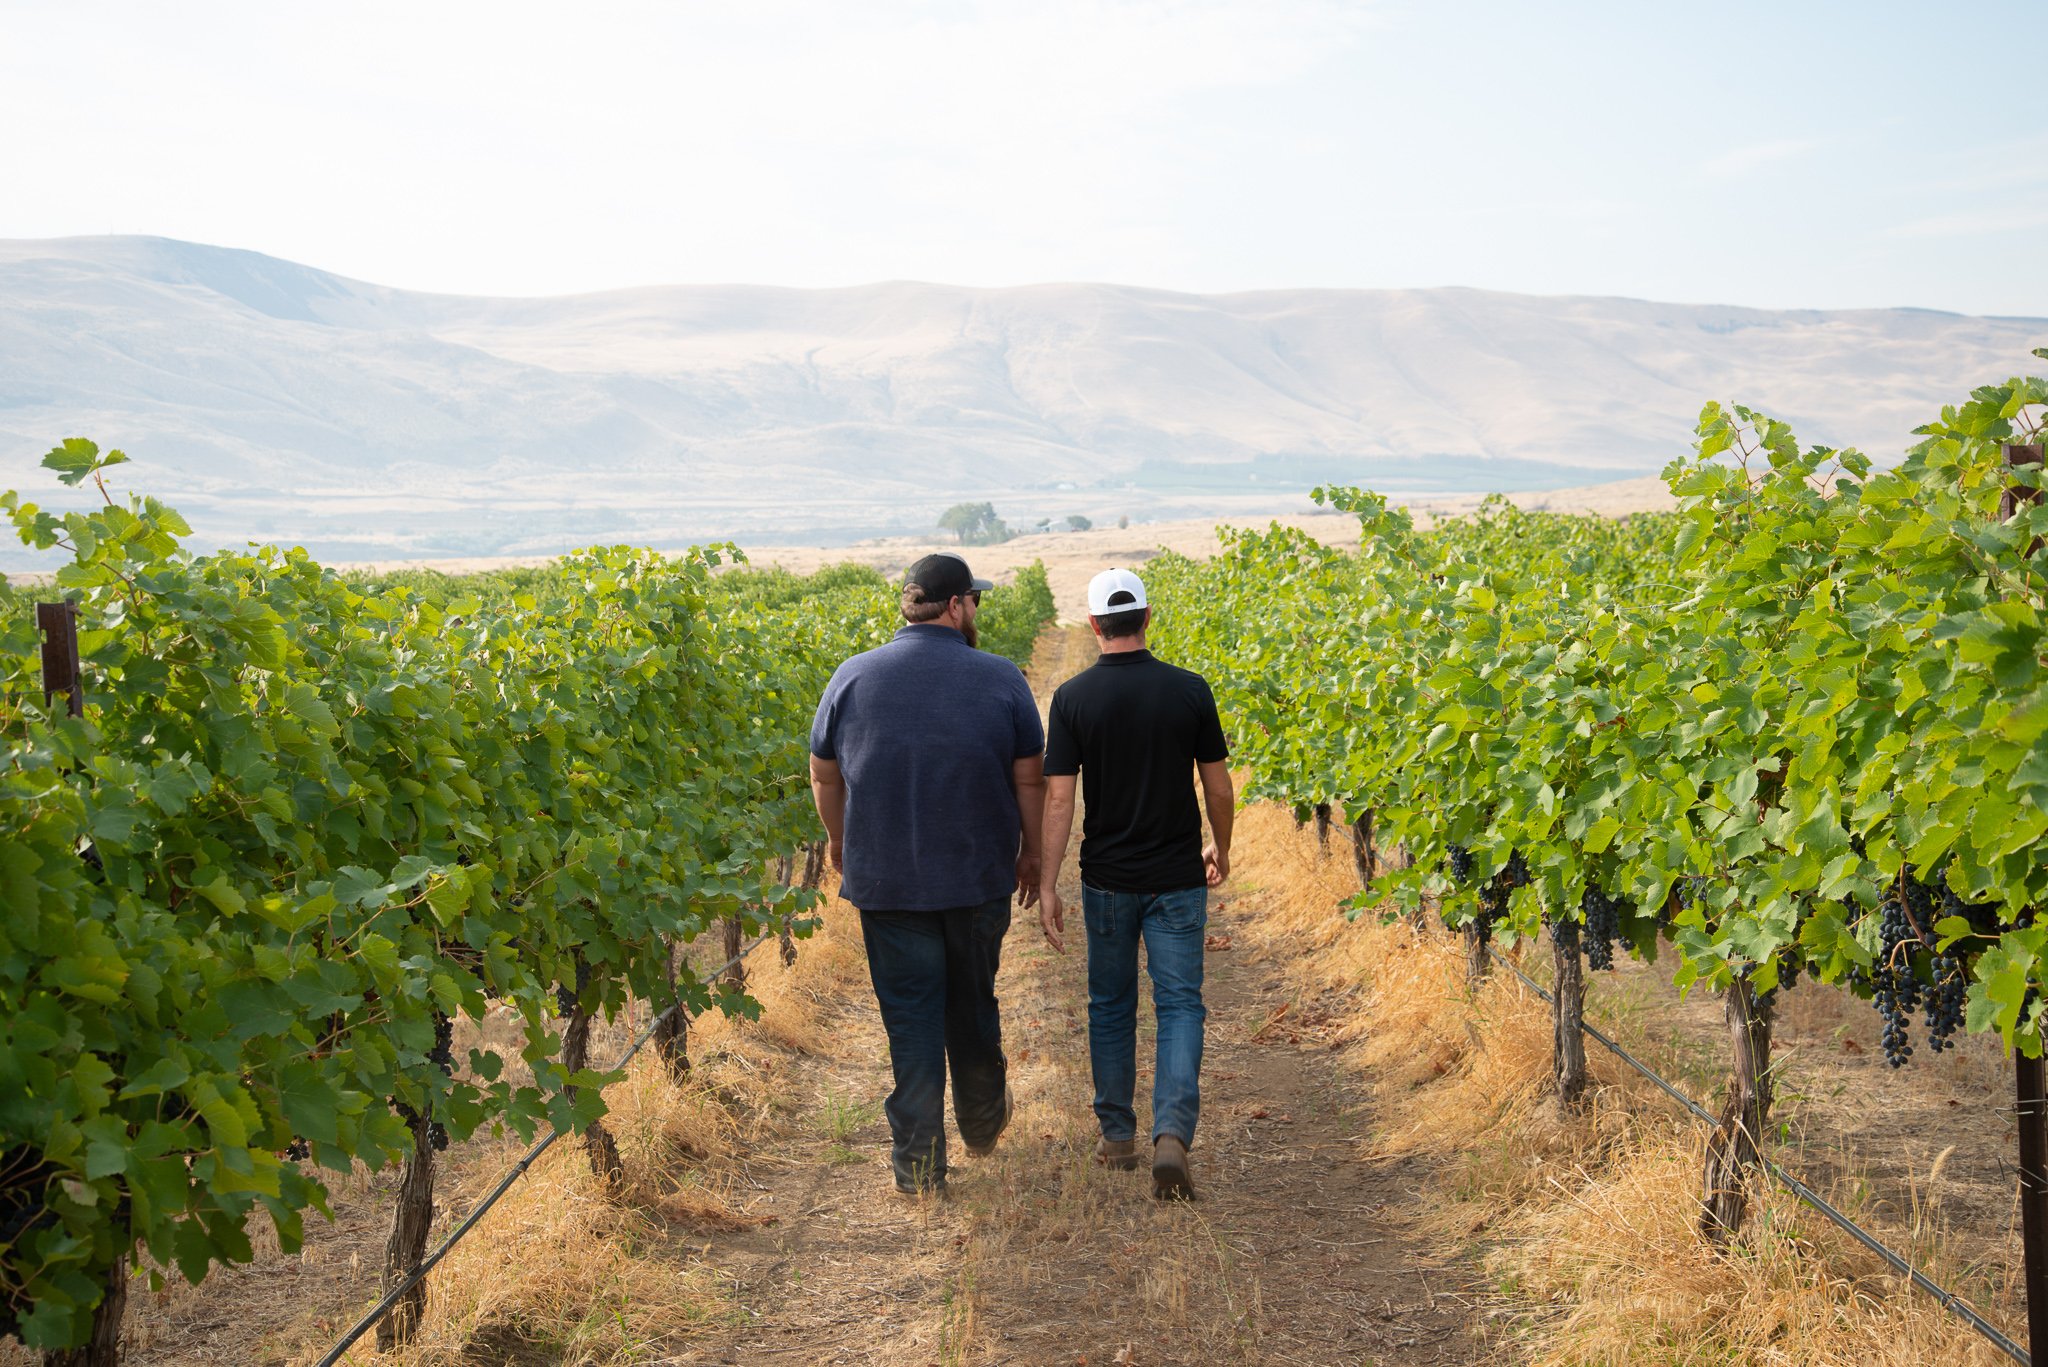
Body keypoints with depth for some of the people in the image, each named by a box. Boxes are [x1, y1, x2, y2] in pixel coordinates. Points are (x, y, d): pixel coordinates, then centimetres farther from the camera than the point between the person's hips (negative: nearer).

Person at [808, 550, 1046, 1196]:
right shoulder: (1001, 680, -7)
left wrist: (838, 841, 23)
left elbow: (823, 773, 6)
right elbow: (1029, 780, -1)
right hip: (980, 878, 1)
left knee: (911, 1019, 6)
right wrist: (1030, 854, 14)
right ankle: (982, 1123, 39)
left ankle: (919, 1163, 6)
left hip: (887, 882, 0)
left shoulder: (854, 677, -5)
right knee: (973, 1004, 20)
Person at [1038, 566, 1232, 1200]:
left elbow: (1058, 798, -10)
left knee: (1111, 1006, 16)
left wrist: (1046, 886, -7)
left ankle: (1118, 1135, 24)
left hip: (1107, 880, 1)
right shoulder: (1190, 690, -6)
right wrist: (1221, 848, 18)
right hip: (1177, 879, 0)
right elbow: (1218, 787, 0)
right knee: (1179, 1006, 3)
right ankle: (1172, 1135, -15)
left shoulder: (1073, 698, -8)